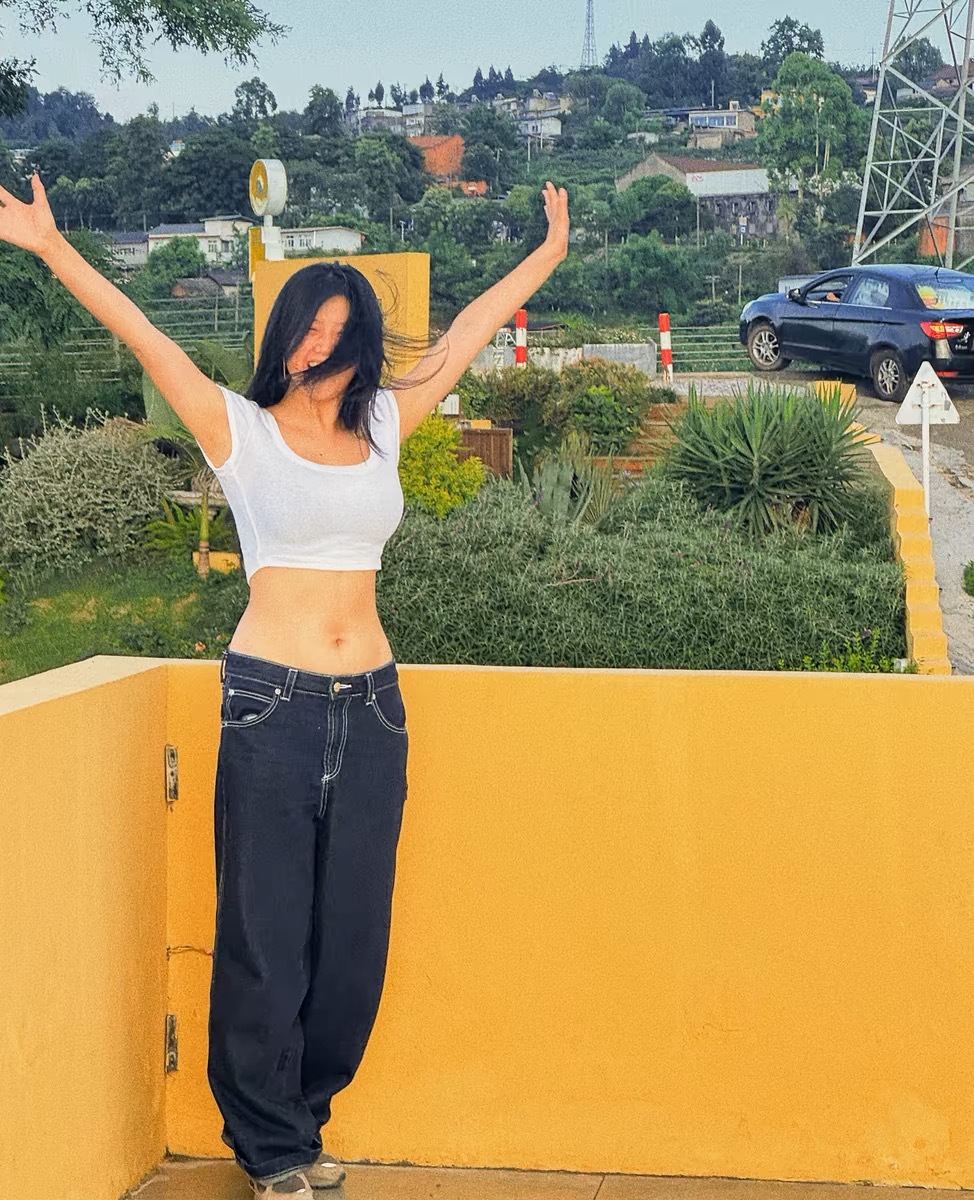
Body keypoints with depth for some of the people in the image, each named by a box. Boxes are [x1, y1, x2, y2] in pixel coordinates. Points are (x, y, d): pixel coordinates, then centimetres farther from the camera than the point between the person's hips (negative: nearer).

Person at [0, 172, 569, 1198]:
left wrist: (550, 253, 29)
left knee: (352, 933, 9)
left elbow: (466, 335, 20)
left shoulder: (380, 427, 11)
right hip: (272, 702, -4)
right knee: (266, 931, 1)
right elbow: (146, 339, -11)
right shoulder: (241, 430, 0)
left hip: (370, 706, 4)